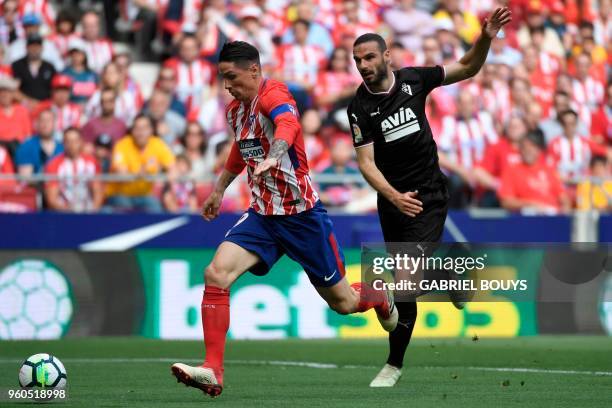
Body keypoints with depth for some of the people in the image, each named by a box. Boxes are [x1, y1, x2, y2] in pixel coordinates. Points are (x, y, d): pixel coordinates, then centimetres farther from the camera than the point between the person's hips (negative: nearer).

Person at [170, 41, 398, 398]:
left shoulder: (274, 94, -17)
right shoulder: (235, 110, 8)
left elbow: (287, 123, -42)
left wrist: (273, 155, -61)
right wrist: (220, 188, 36)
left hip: (302, 214, -6)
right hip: (262, 215, 6)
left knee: (343, 302, 7)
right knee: (216, 274, -19)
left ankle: (381, 299, 44)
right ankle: (213, 371, -21)